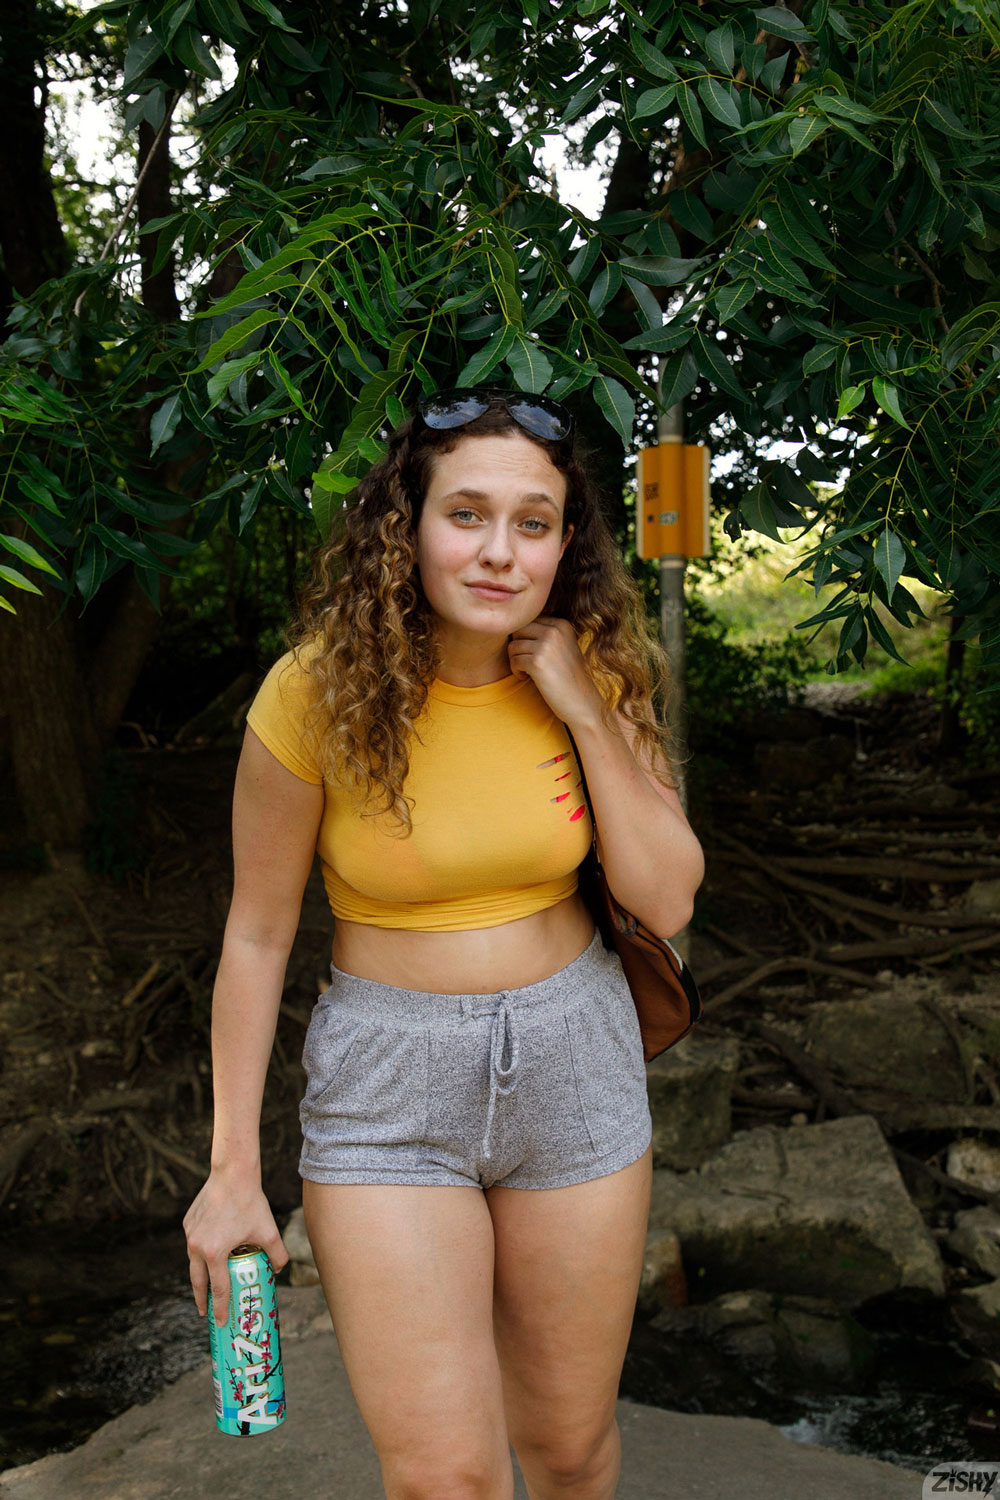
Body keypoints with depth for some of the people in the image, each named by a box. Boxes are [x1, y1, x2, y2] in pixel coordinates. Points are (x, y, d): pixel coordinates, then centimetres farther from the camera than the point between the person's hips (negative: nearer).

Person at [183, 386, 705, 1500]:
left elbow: (667, 901, -9)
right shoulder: (319, 691, -15)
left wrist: (584, 712, -19)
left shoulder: (593, 674, -7)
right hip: (387, 1075, -2)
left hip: (573, 1060, 3)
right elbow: (256, 932, -7)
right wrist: (233, 1167, -3)